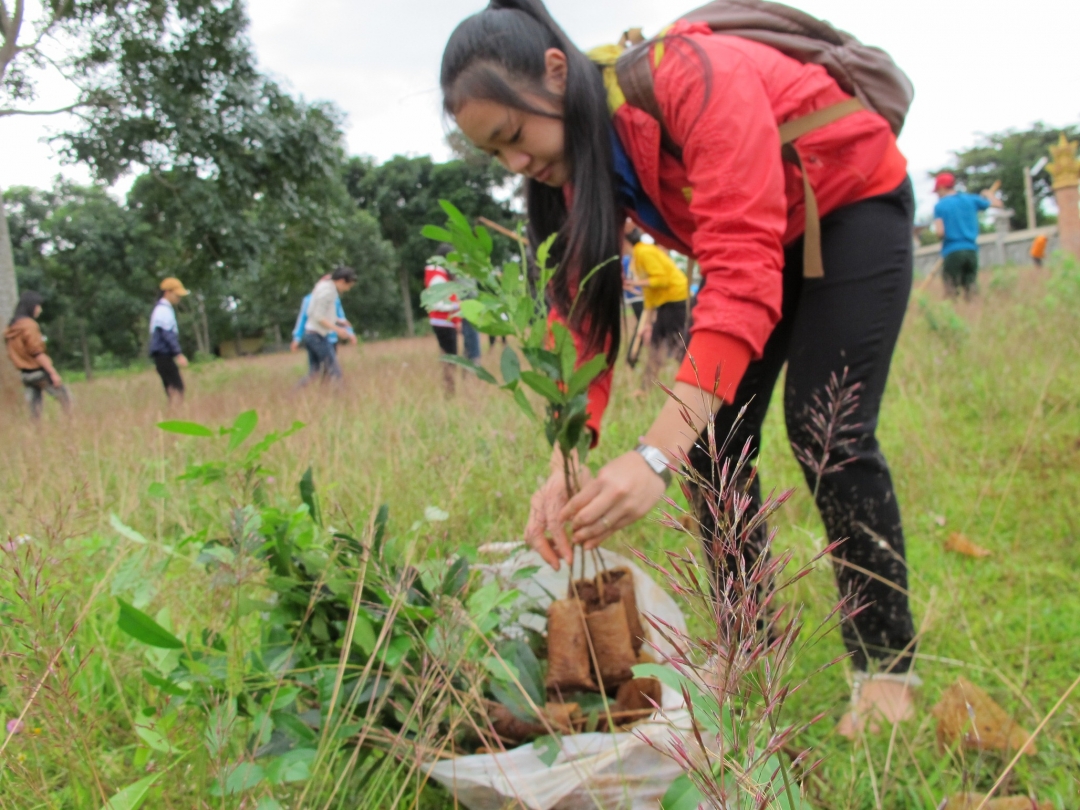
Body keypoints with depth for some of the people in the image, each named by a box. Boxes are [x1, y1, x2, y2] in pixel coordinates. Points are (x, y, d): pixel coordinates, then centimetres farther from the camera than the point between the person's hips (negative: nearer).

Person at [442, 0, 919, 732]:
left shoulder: (695, 78, -36)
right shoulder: (579, 155, -13)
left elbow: (742, 272, -44)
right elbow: (580, 313, -16)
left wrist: (657, 455, -52)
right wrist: (565, 463, -30)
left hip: (853, 205, -6)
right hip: (759, 235, 6)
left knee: (827, 426, -17)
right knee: (714, 434, -5)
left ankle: (888, 668, -4)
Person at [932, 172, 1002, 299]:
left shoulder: (940, 206, -3)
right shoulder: (971, 199, 10)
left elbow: (940, 232, -13)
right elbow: (997, 203, 20)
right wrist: (988, 194, 40)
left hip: (952, 252, -4)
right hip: (971, 250, 4)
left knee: (952, 292, -5)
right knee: (970, 287, 11)